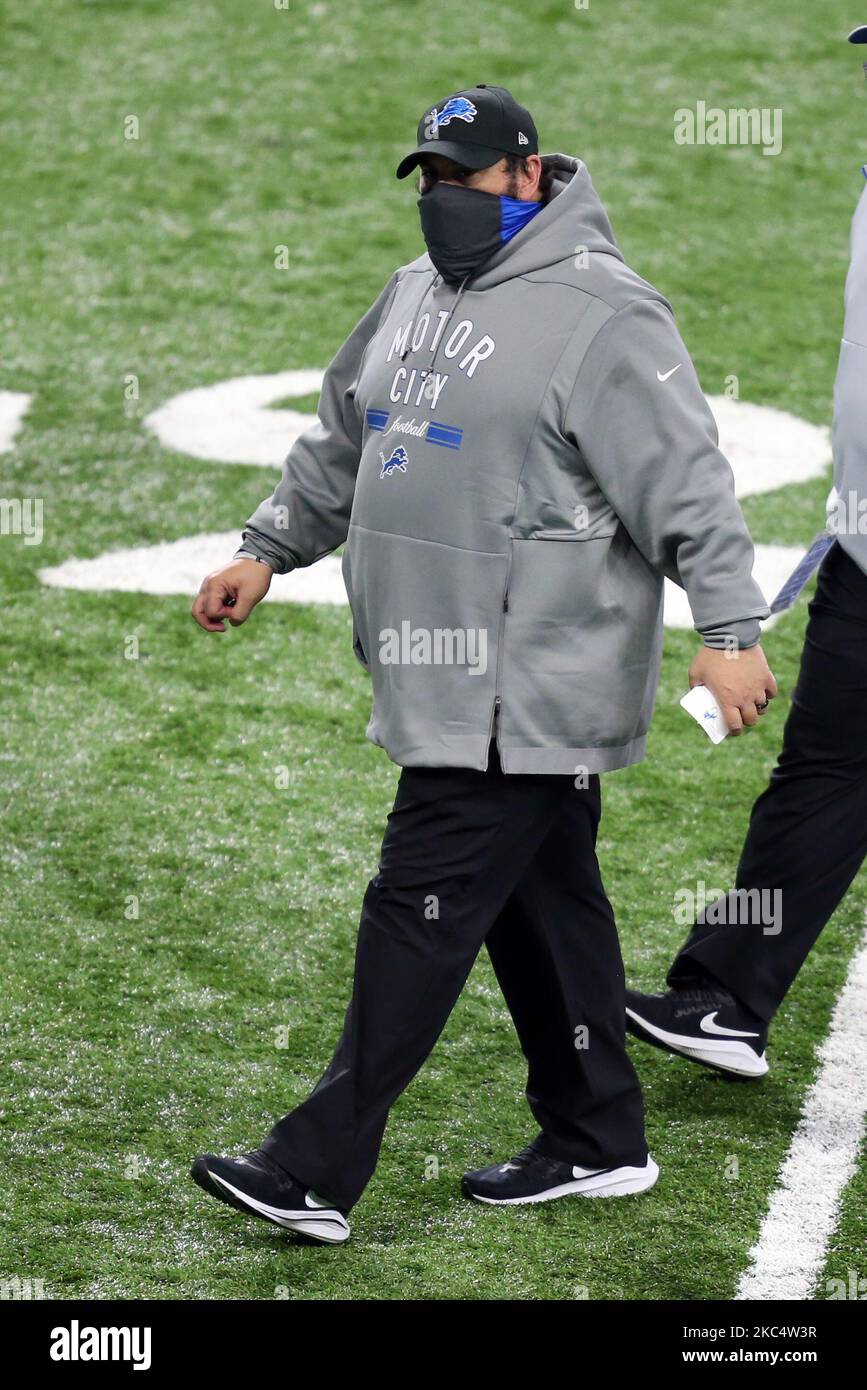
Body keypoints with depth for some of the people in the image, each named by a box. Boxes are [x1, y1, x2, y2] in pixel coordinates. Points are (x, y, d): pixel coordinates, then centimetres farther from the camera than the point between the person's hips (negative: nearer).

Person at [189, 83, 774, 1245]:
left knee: (422, 908, -9)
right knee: (541, 900, 15)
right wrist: (268, 550, 25)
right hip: (453, 682, 9)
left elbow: (686, 484, -16)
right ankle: (596, 1141, 25)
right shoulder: (417, 296, 15)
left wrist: (729, 627, -21)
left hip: (527, 698, -9)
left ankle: (317, 1170, -7)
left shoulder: (598, 317, -13)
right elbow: (340, 444, 27)